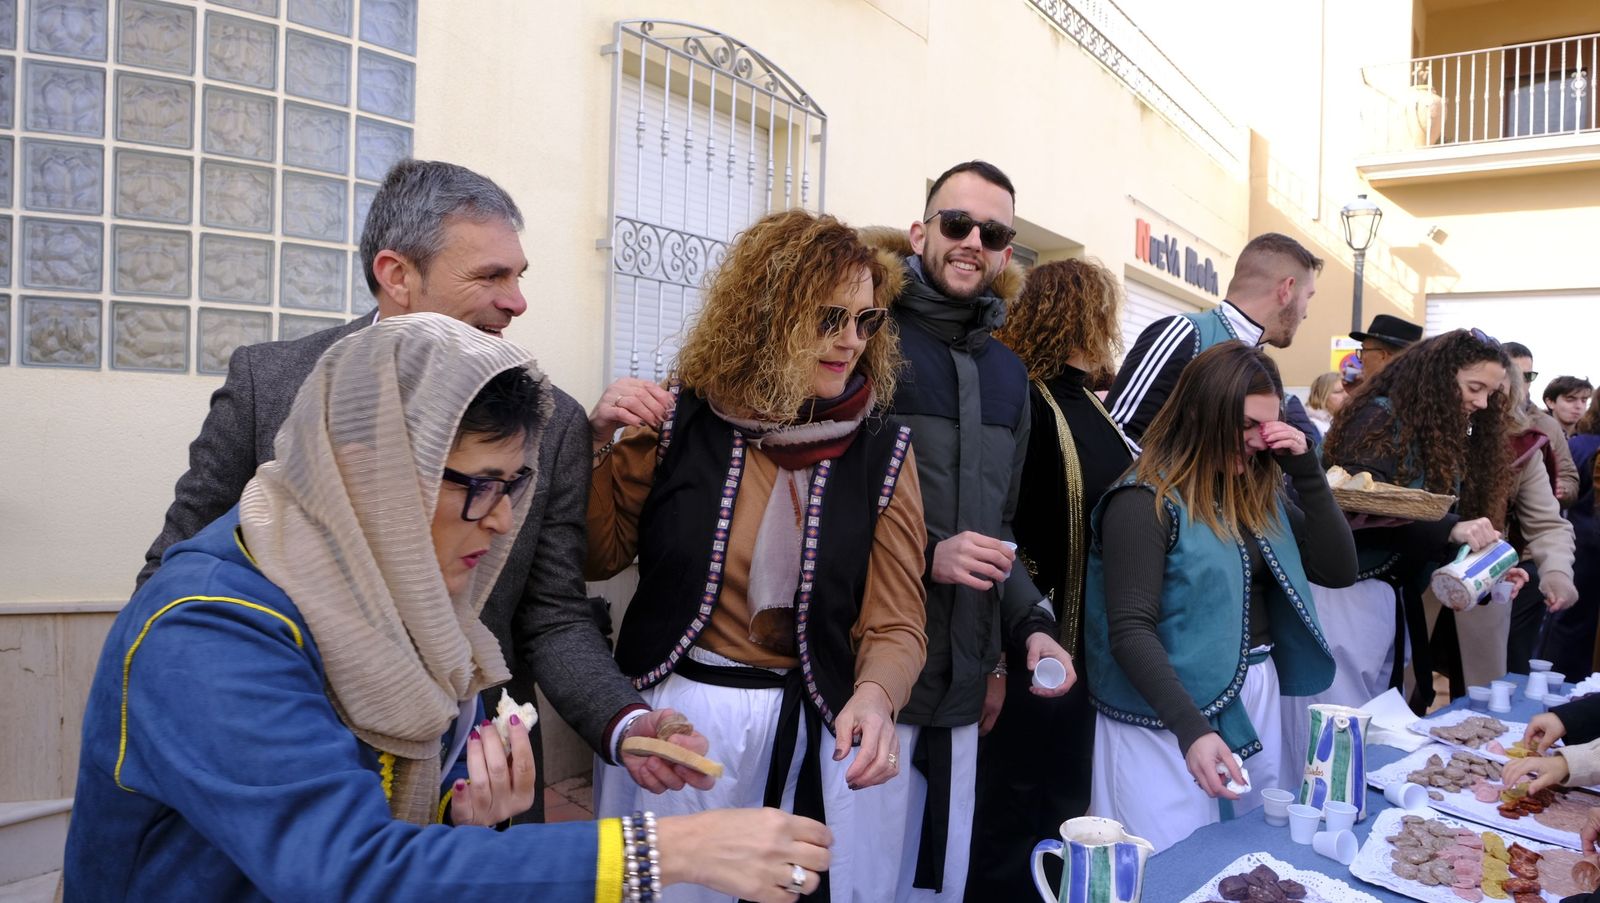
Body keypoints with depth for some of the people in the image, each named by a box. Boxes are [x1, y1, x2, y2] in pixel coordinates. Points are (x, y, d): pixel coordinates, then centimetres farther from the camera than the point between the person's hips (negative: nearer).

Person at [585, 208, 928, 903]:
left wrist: (874, 696, -27)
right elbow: (597, 558, 1)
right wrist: (599, 445, -14)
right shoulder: (678, 419, -7)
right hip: (670, 717, 0)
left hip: (808, 733, 1)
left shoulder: (880, 450, -6)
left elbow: (895, 623, -6)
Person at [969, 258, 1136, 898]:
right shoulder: (1025, 403, -17)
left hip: (1092, 646, 9)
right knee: (1018, 824, 5)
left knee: (1067, 814, 20)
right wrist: (1006, 649, -22)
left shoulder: (1086, 403, 11)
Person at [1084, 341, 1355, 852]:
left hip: (1257, 700, 7)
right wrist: (1191, 728, -30)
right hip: (1173, 715, -7)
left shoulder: (1258, 492, 8)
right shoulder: (1146, 501, -15)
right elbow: (1130, 632, -20)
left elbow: (1339, 571, 6)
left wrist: (1305, 470, -3)